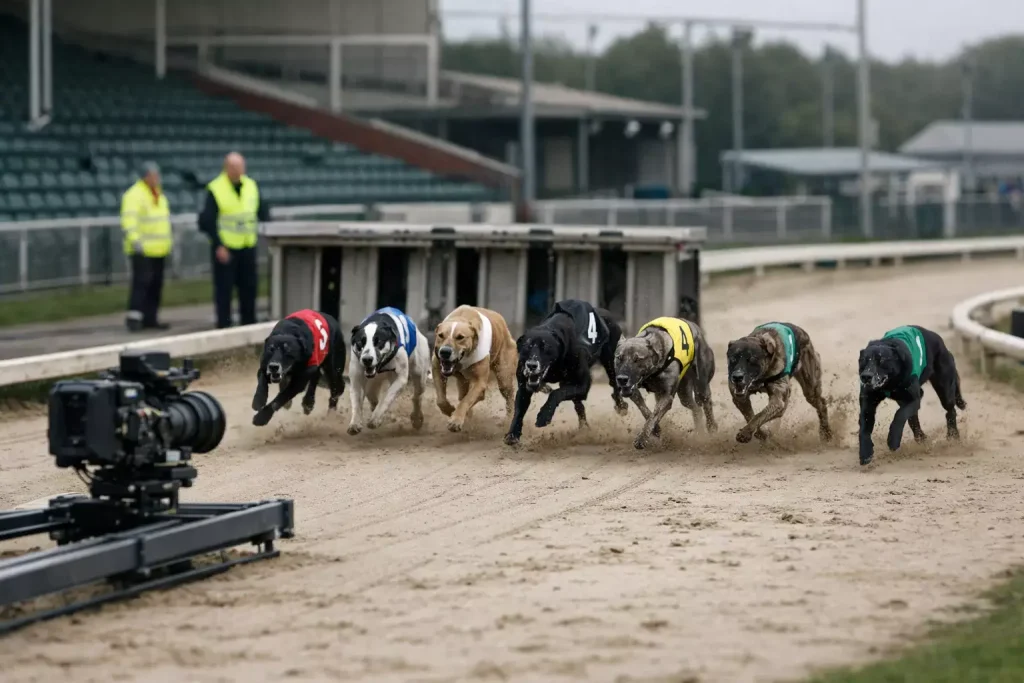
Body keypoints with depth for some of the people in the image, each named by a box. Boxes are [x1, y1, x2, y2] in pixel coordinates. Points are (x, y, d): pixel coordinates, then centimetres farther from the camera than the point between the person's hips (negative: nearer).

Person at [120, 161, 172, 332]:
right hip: (142, 249, -8)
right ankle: (134, 316, -17)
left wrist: (169, 240, 25)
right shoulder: (134, 195, -11)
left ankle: (150, 318, 12)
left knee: (156, 284, 7)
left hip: (158, 250, 8)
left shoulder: (159, 195, 18)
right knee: (142, 281, -16)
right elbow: (129, 220, -22)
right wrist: (135, 240, -33)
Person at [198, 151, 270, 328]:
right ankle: (224, 326, 5)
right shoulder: (215, 189, -8)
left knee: (249, 287, 9)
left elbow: (263, 211, 14)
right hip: (224, 248, -5)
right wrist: (219, 246, -16)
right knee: (224, 288, -2)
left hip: (248, 247, 5)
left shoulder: (252, 186, 8)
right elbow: (207, 221, -10)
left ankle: (249, 325, 19)